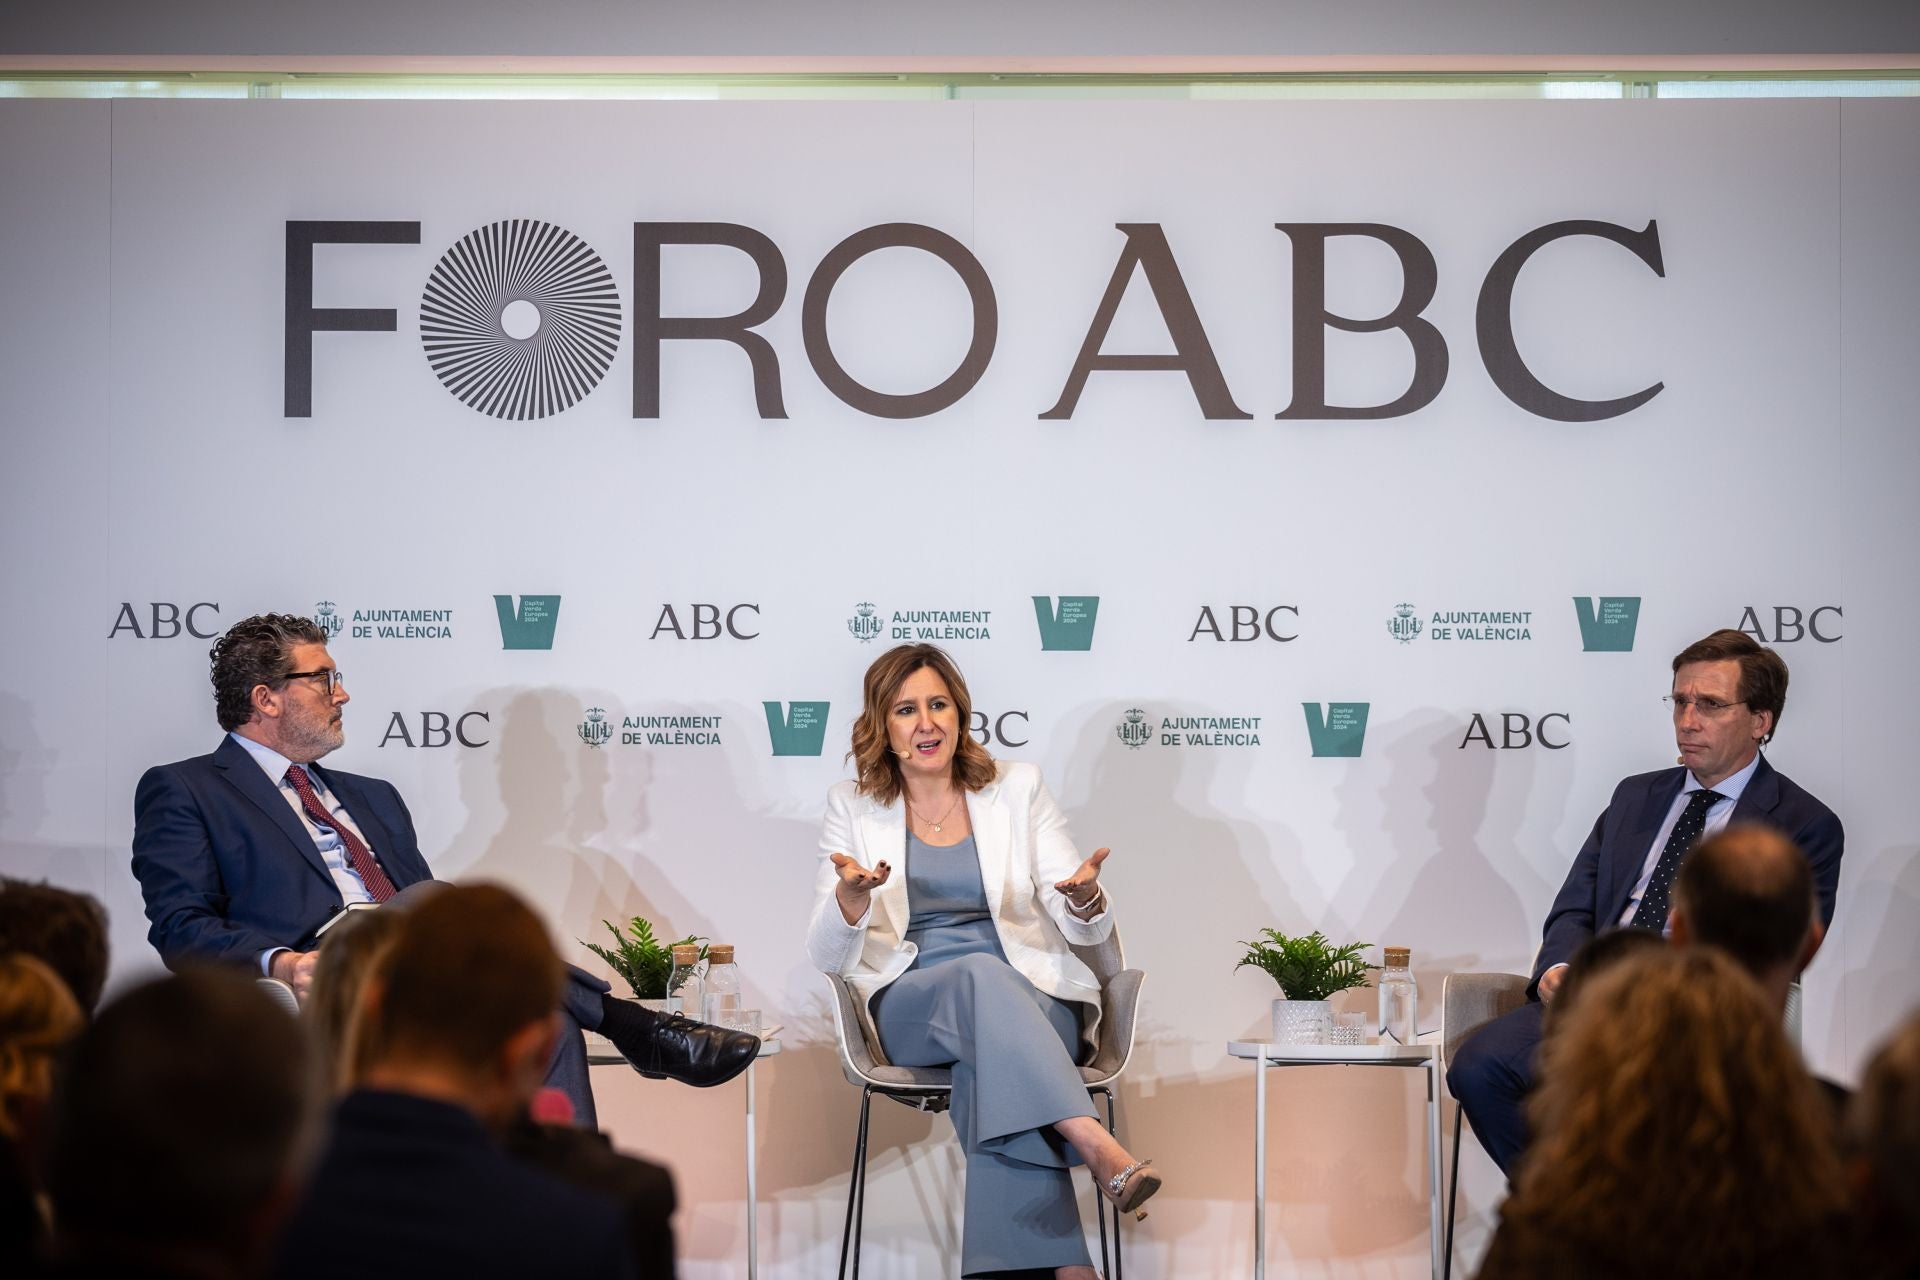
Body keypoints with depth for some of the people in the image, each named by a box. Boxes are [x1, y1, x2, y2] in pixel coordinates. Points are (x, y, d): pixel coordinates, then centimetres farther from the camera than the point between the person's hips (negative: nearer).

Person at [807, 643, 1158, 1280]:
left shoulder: (1017, 789, 9)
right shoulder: (853, 807, 9)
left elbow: (1086, 930, 4)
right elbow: (829, 956, 2)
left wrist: (1085, 897, -21)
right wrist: (853, 896, -21)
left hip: (1035, 1000, 0)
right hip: (911, 1008, 0)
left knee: (989, 1059, -37)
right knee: (981, 973, -36)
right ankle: (1099, 1149, -50)